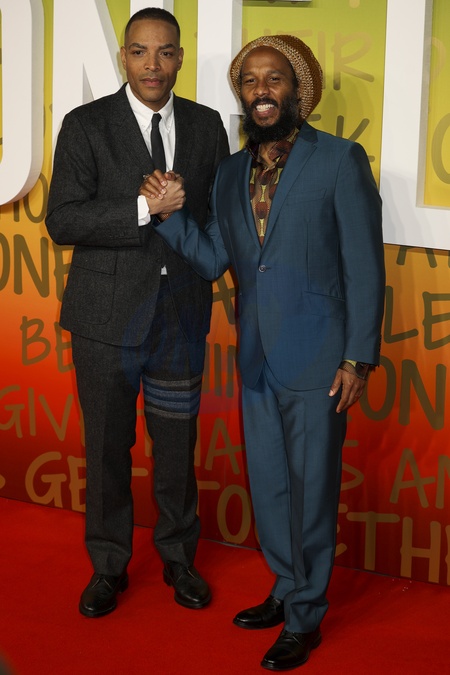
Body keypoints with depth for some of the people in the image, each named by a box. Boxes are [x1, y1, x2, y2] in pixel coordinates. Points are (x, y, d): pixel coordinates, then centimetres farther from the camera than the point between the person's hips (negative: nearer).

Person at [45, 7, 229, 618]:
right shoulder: (87, 126, -6)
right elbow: (62, 220, -14)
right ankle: (109, 567, 27)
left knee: (177, 444, 13)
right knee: (107, 447, 10)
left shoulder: (206, 126, 4)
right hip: (108, 316, -2)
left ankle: (179, 558, 32)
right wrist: (144, 209, -23)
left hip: (182, 314, 2)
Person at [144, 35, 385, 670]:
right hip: (258, 357, 6)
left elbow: (364, 266, -9)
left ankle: (306, 618, 19)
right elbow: (213, 259, 8)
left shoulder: (341, 161, -8)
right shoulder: (231, 171, 10)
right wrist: (170, 210, -7)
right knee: (267, 485, 16)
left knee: (311, 490, 4)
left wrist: (358, 358, -12)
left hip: (316, 358, -6)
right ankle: (286, 589, 35)